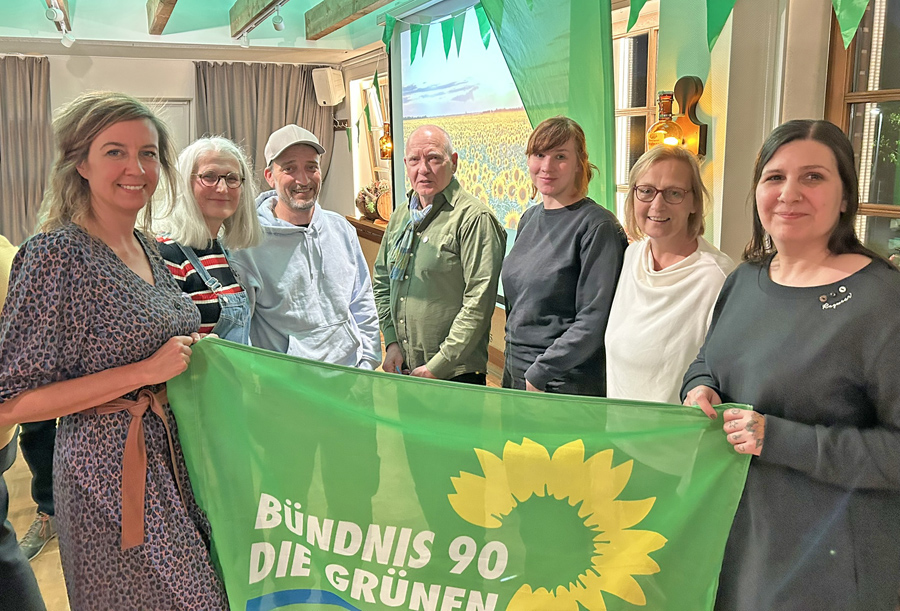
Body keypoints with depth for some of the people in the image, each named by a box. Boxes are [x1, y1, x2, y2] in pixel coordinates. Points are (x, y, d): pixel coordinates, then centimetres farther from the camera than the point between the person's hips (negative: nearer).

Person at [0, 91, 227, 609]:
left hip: (178, 454, 7)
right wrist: (145, 371, -20)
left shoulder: (148, 248, 7)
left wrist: (196, 349, 4)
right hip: (108, 472, -7)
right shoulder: (57, 255, -15)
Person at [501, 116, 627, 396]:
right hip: (515, 375, 6)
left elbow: (594, 320, -17)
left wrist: (539, 373, -17)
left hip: (570, 385, -6)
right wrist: (511, 367, 11)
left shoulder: (598, 226, -12)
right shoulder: (529, 219, 9)